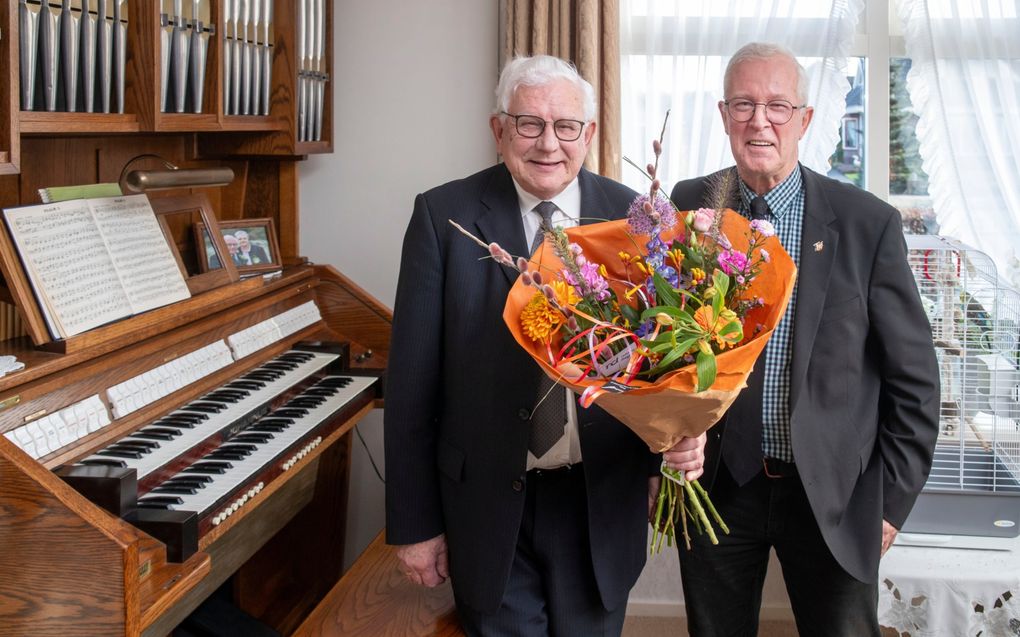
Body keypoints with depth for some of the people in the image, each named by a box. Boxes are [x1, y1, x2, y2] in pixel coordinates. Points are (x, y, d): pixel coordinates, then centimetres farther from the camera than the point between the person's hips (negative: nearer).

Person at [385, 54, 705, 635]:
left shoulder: (632, 216, -3)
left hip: (602, 501, 2)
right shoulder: (443, 215, -7)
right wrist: (415, 521, -5)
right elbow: (412, 380, -5)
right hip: (489, 502, -1)